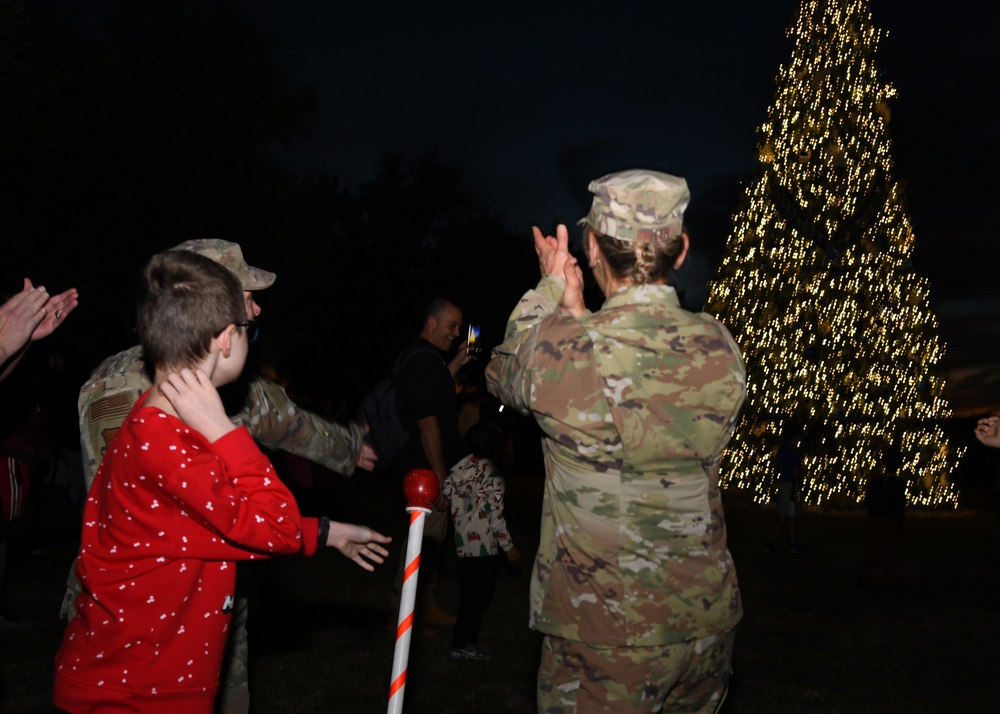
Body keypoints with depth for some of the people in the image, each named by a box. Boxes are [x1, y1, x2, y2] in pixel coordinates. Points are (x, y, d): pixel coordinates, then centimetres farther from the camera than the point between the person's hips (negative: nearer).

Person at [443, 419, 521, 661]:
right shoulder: (492, 477, -18)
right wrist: (508, 546, -7)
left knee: (470, 591, 18)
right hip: (484, 544, -7)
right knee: (480, 594, 4)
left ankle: (465, 638, 25)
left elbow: (448, 496, 7)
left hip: (462, 540, 7)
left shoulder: (460, 467, 0)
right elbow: (495, 516, -17)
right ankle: (463, 643, 8)